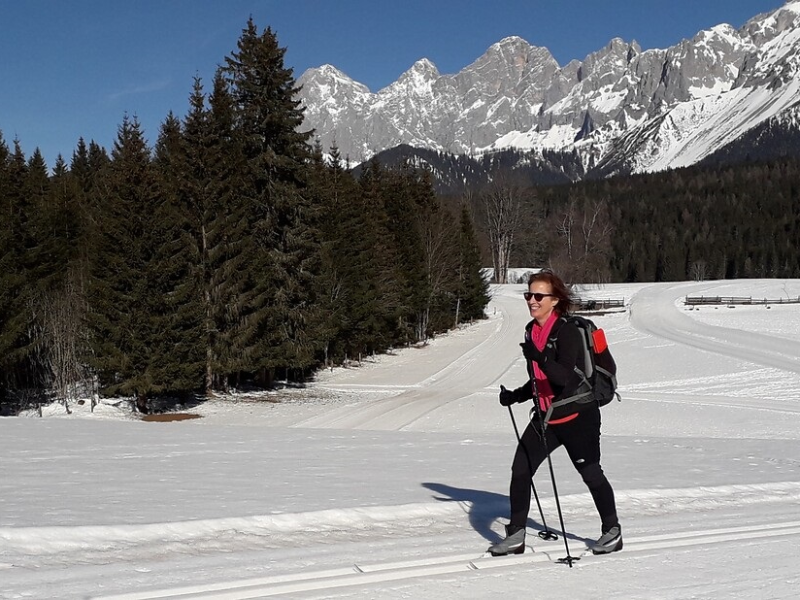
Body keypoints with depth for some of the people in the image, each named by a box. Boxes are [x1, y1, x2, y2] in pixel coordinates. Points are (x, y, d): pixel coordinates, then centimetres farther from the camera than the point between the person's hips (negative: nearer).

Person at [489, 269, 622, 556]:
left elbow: (565, 377, -30)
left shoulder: (567, 331, -17)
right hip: (544, 416, 7)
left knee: (590, 473, 5)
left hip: (577, 416, -7)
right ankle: (516, 535, 7)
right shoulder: (531, 331, 7)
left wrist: (540, 358, -45)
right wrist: (515, 396, 8)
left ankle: (613, 531, 25)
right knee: (520, 470, -2)